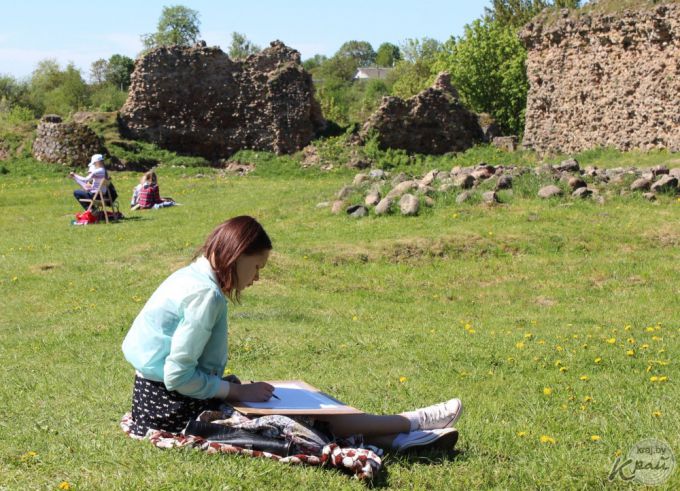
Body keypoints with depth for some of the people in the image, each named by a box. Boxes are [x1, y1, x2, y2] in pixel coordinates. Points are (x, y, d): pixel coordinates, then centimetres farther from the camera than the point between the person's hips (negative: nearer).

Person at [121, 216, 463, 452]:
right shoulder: (205, 295, -21)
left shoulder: (191, 277, 8)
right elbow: (178, 376, -24)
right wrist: (239, 390, -13)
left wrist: (234, 387, 2)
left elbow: (180, 362, 10)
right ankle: (412, 424, 5)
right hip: (176, 408, -9)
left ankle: (396, 439, 6)